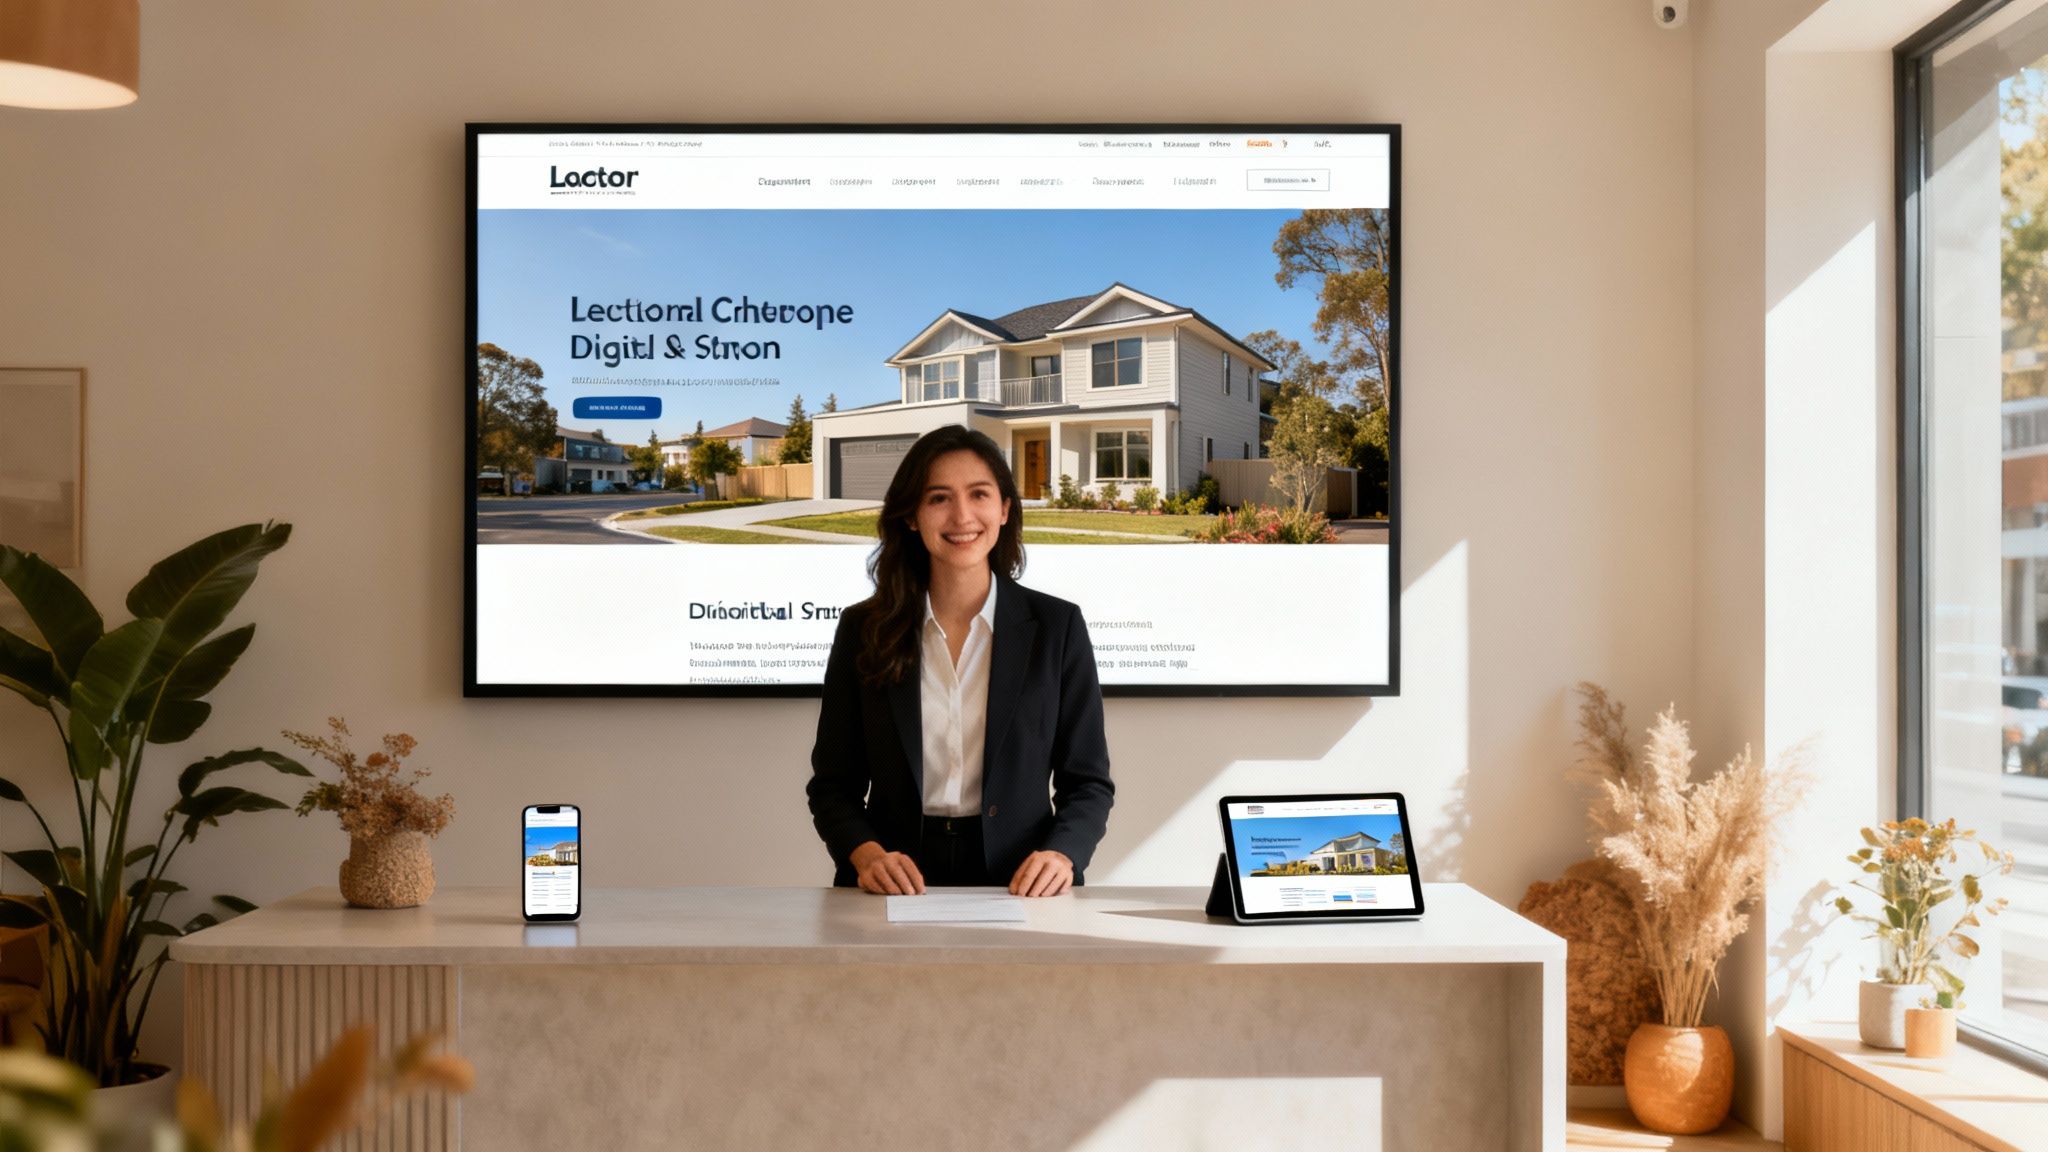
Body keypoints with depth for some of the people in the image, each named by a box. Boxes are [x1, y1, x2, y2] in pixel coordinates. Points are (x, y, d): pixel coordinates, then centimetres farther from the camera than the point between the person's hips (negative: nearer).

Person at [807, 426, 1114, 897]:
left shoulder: (1056, 625, 5)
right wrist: (867, 854, -11)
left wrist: (1060, 854, -13)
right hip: (896, 891, 1)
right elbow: (833, 783, 9)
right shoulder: (862, 629, 7)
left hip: (1019, 888, -1)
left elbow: (1087, 782, 7)